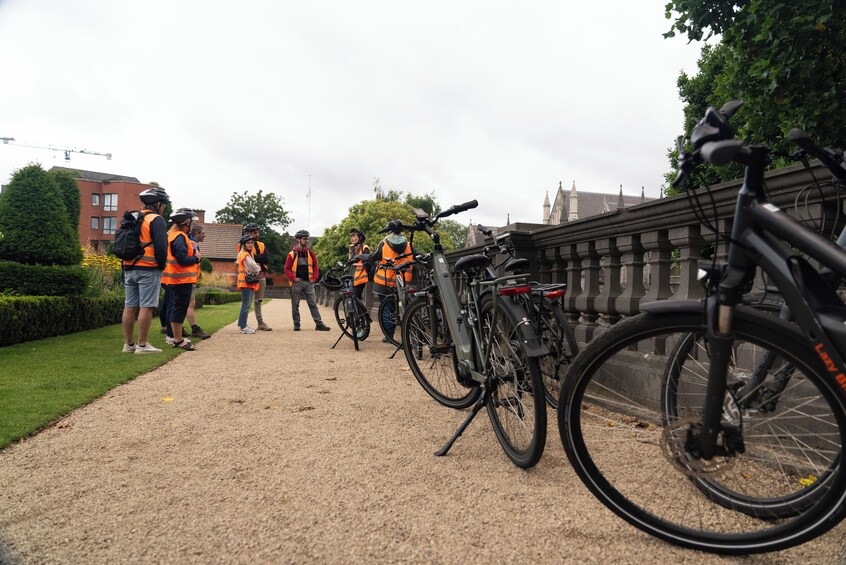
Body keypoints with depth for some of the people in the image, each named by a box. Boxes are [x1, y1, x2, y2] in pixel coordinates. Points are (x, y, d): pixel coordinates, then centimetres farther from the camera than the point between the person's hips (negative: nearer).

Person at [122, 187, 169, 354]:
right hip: (148, 270, -8)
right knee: (146, 307, -5)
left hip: (129, 268, 8)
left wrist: (126, 267, 18)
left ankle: (128, 344, 15)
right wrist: (162, 265, -5)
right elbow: (161, 246, -17)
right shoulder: (156, 220, -8)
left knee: (129, 306, 9)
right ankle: (142, 345, -3)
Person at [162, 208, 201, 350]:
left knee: (175, 308, 16)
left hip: (174, 279, 11)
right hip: (182, 280, -11)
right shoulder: (180, 237, -16)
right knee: (180, 308, -7)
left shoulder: (172, 235, 16)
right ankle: (178, 340, -3)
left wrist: (193, 254, 10)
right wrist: (196, 258, -9)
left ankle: (177, 336, 26)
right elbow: (182, 259, -24)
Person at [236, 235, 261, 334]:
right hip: (246, 282, -10)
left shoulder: (248, 254, 20)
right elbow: (254, 268, -17)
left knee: (246, 305, 13)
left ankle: (243, 325, 18)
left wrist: (256, 269, 4)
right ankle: (243, 327, -9)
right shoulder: (245, 255, -11)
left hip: (249, 283, 10)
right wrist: (258, 268, 3)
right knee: (246, 305, -10)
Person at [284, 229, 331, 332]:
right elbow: (287, 269, 0)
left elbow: (315, 267, 14)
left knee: (313, 304, 0)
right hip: (297, 283, -2)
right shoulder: (292, 254, -1)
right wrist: (293, 278, -9)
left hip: (309, 282, 2)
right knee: (295, 305, 4)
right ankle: (296, 325, 13)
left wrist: (314, 278, 3)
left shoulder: (311, 253, 9)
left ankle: (319, 324, -1)